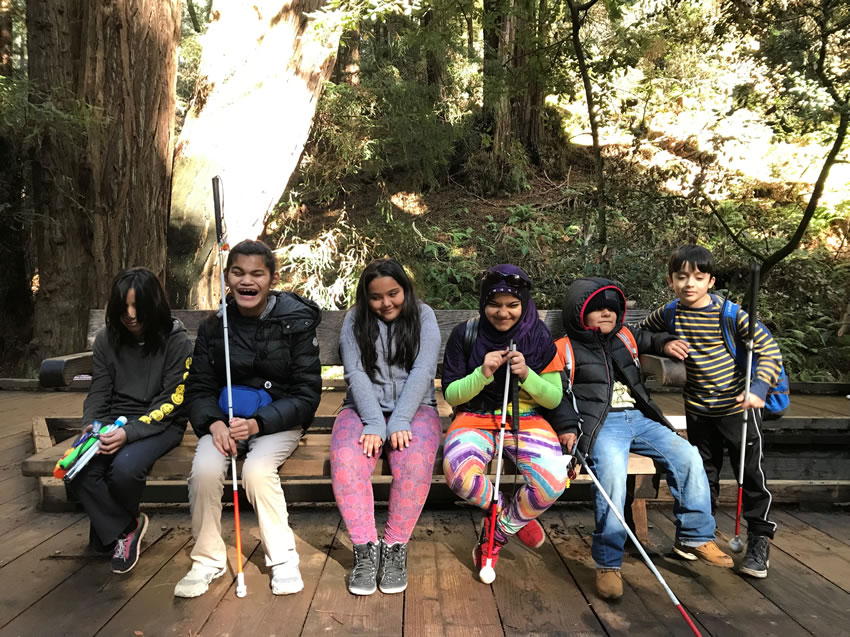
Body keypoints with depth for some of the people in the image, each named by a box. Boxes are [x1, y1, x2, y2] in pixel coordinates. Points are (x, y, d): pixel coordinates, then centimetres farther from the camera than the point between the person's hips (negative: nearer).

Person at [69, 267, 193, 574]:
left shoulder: (176, 341, -11)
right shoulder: (106, 338, 2)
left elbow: (171, 402, -13)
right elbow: (98, 392, 5)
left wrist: (130, 433, -27)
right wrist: (90, 427, -15)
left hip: (161, 424, -4)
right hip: (115, 421, 4)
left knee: (124, 467, -31)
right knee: (78, 471, -23)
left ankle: (109, 524, 5)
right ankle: (123, 528, 1)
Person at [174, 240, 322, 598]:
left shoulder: (296, 322, -9)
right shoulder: (214, 326, 1)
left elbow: (306, 394, -9)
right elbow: (199, 388, 5)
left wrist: (259, 422, -24)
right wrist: (213, 422, -18)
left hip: (278, 421, -3)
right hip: (225, 420, 3)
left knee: (257, 469, -29)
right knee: (204, 469, -25)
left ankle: (283, 559, -5)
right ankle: (208, 559, 0)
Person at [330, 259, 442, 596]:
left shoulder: (423, 315, 5)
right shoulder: (355, 320, 7)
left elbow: (423, 370, -8)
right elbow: (356, 374, -5)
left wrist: (399, 422, -20)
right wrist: (375, 424, -19)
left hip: (414, 408, -1)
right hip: (364, 409, 1)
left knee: (415, 461, -32)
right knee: (345, 460, -30)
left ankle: (395, 547, -13)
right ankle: (365, 549, -14)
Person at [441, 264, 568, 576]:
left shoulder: (540, 338, -2)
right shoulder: (465, 335, -5)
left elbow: (554, 399, 0)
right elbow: (450, 395, -2)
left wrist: (526, 374, -20)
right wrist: (483, 374, -20)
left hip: (526, 420, 1)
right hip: (475, 418, 0)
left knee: (553, 481, -28)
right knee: (459, 474, -33)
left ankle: (498, 532, 4)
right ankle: (517, 519, 1)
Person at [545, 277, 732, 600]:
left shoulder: (625, 338, 19)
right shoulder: (565, 349, 3)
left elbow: (650, 339, 37)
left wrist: (665, 343, 13)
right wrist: (566, 427, -15)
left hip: (638, 418, 6)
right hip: (600, 424, -6)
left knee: (688, 457, -10)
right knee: (612, 470, -33)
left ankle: (695, 537, 9)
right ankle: (607, 563, -23)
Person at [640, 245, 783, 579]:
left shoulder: (731, 314, -16)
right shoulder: (669, 314, -5)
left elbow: (769, 350, -15)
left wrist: (757, 388, -28)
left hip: (738, 406, -3)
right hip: (698, 408, 3)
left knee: (751, 472, 7)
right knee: (702, 473, 16)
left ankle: (760, 539, 27)